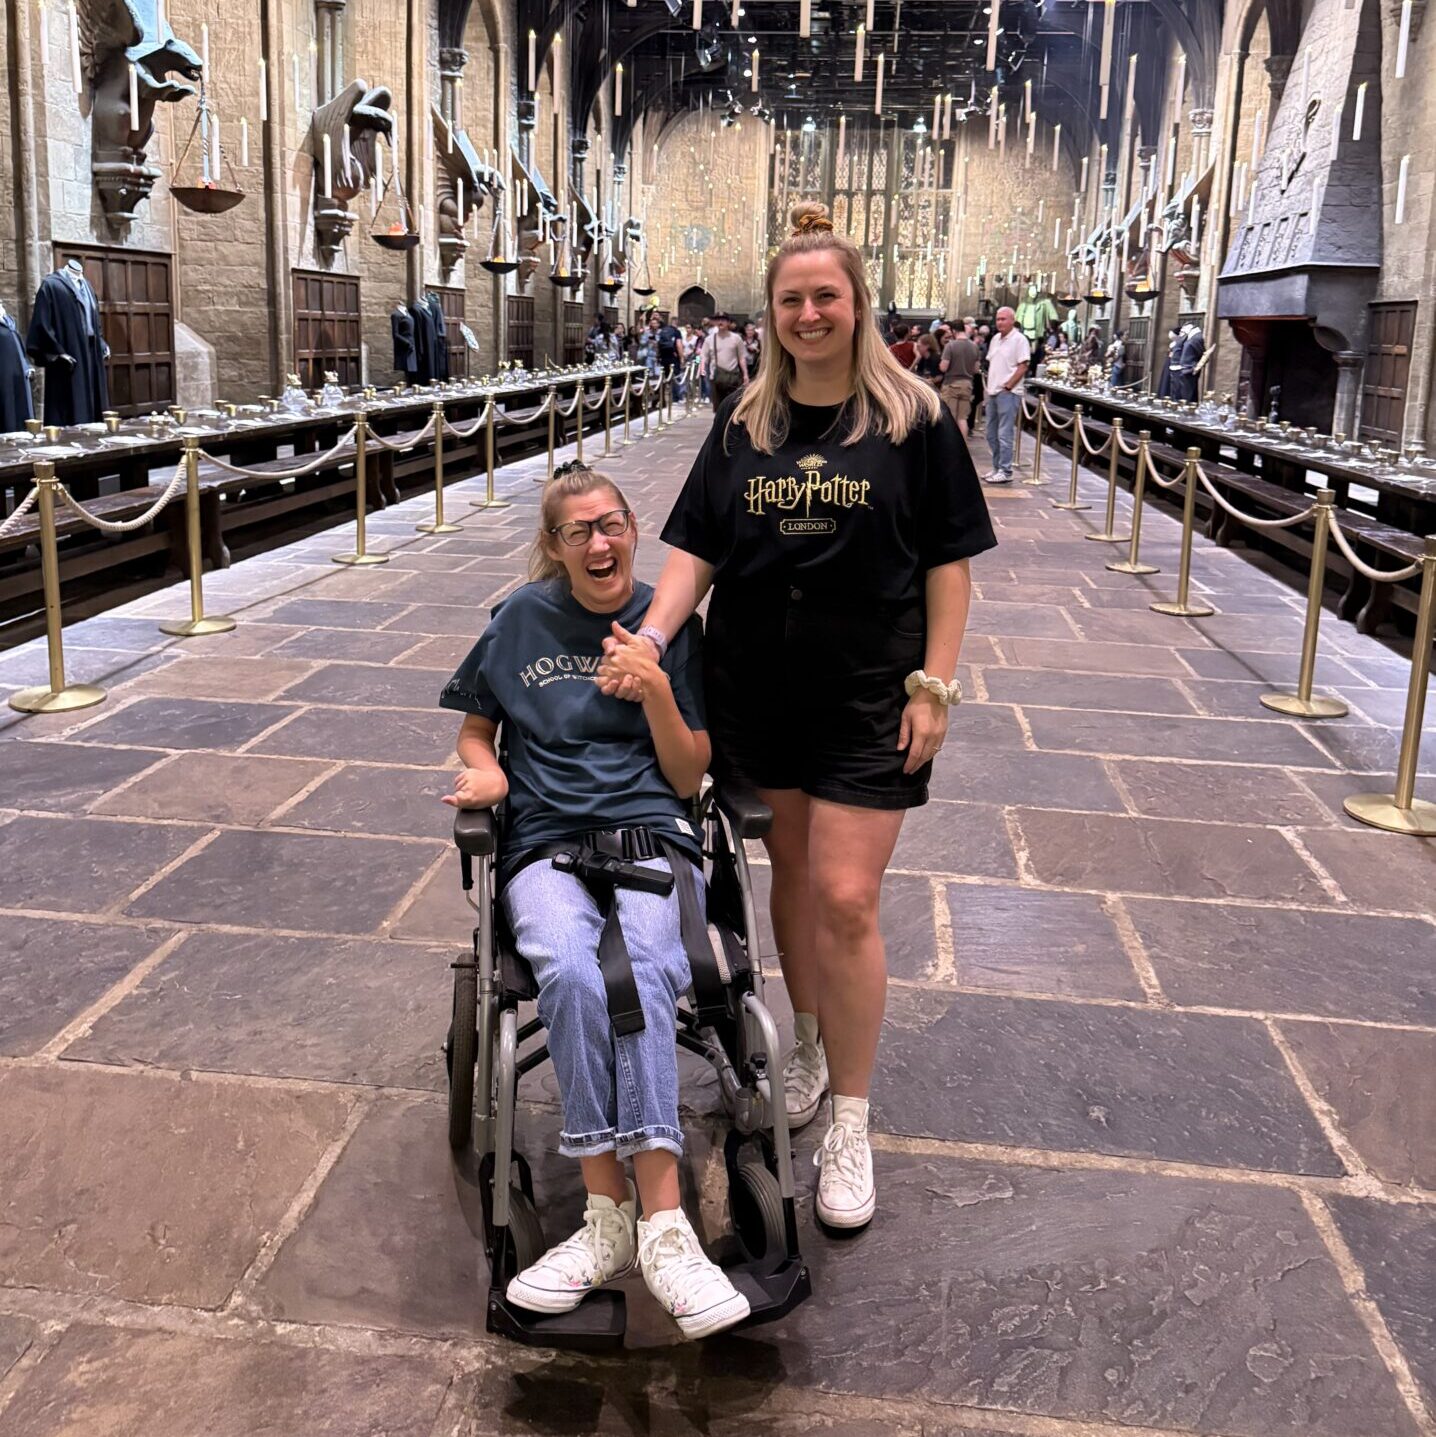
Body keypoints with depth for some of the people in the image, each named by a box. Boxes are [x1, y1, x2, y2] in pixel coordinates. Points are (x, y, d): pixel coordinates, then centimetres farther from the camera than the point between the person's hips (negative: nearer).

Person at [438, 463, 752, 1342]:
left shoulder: (672, 626, 9)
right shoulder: (523, 620, 11)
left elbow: (688, 779, 6)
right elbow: (476, 726, 24)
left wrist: (658, 692, -10)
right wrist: (485, 769, 2)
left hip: (650, 835, 0)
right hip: (546, 845, 1)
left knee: (644, 969, -34)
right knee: (572, 973, -33)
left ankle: (633, 1222, -37)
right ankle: (636, 1220, -31)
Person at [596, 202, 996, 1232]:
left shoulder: (913, 419, -3)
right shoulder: (744, 422, 7)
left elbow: (949, 560, -3)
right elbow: (696, 546, 4)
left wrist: (934, 684, -9)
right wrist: (652, 633, -13)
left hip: (867, 698, -4)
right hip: (757, 688, 4)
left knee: (846, 900, -6)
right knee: (791, 876, 16)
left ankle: (850, 1123, 8)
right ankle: (811, 1041, 38)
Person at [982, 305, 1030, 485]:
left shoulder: (1019, 340, -9)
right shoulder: (995, 339, 14)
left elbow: (1023, 367, -13)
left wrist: (1007, 386, -14)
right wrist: (989, 386, 10)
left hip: (1008, 393, -8)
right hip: (992, 392, 8)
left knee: (1004, 434, -9)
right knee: (992, 434, 12)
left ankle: (1005, 471, -5)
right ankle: (997, 467, 21)